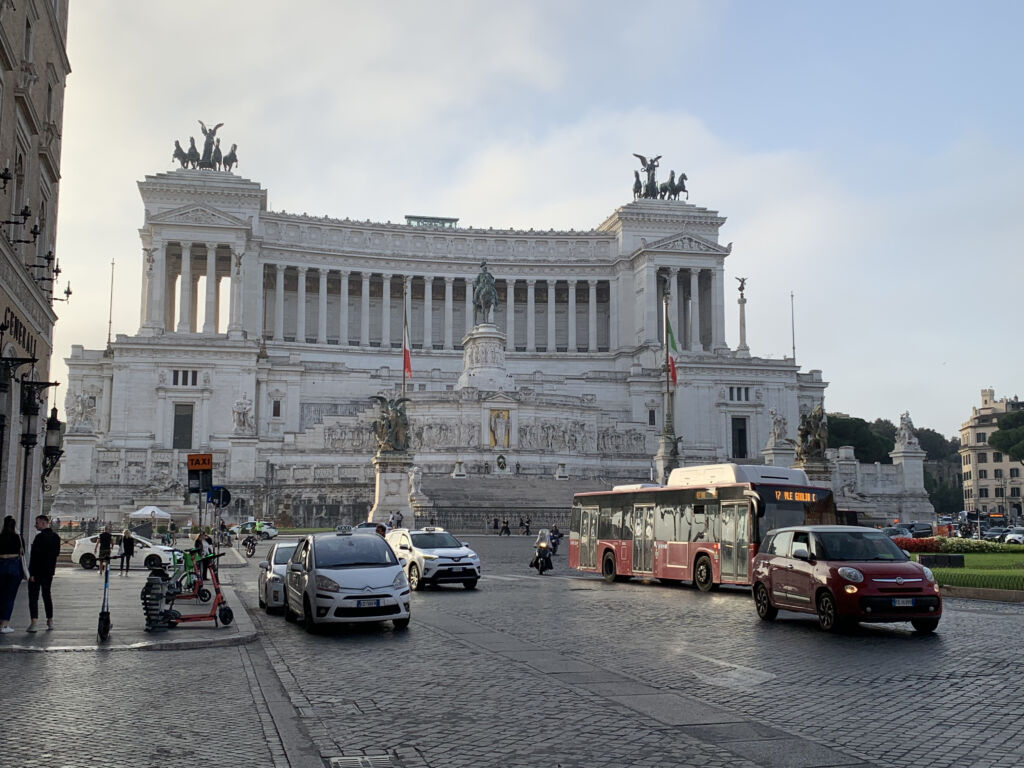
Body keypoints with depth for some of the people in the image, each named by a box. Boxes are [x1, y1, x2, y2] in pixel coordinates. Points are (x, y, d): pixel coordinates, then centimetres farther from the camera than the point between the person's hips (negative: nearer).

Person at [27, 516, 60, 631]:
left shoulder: (40, 537, -17)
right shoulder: (56, 537, 7)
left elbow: (35, 556, -19)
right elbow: (57, 553, 14)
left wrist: (32, 574, -18)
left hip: (38, 571, -7)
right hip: (49, 571, 7)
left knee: (33, 596, -4)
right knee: (46, 595, 18)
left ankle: (33, 623, -13)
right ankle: (50, 621, 20)